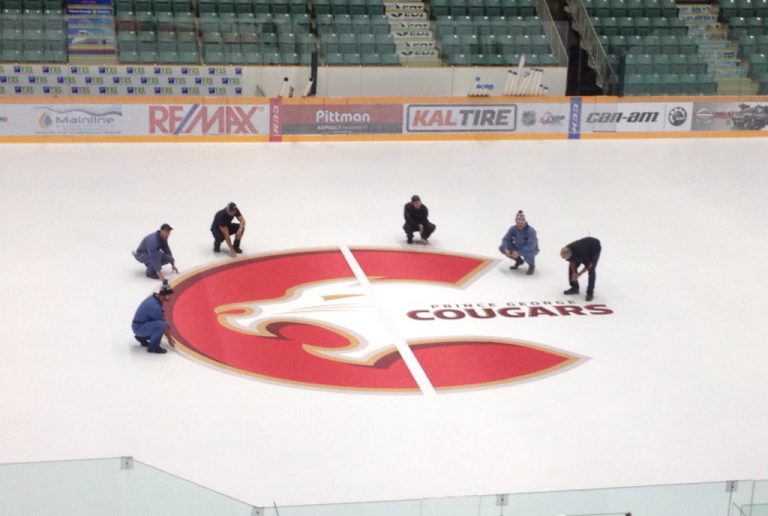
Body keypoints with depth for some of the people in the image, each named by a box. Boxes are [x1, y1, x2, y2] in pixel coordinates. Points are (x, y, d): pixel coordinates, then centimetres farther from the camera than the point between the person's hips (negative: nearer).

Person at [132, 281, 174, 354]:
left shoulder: (155, 298, 1)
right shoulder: (154, 305, -27)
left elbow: (161, 317, 13)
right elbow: (161, 322, -19)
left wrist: (167, 326, 3)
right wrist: (169, 338, -10)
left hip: (143, 324, 10)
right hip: (139, 327, -10)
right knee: (161, 325, -30)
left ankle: (142, 337, 20)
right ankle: (153, 346, -13)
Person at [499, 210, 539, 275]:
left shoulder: (531, 231, -30)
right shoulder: (513, 229, -16)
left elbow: (531, 246, -37)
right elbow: (506, 239, -9)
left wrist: (519, 253, -42)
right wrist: (506, 249, -30)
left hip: (531, 249, -6)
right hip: (518, 247, 6)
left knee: (528, 255, -42)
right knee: (502, 247, -10)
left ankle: (532, 265, 0)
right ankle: (519, 261, 12)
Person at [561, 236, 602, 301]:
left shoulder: (580, 253, -44)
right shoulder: (567, 251, -27)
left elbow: (589, 265, -28)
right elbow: (572, 261, -7)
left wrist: (578, 274, -19)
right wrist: (574, 273, -19)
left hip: (595, 248, -7)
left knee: (591, 270, -19)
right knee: (572, 267, 1)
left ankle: (590, 293, -8)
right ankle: (575, 288, 16)